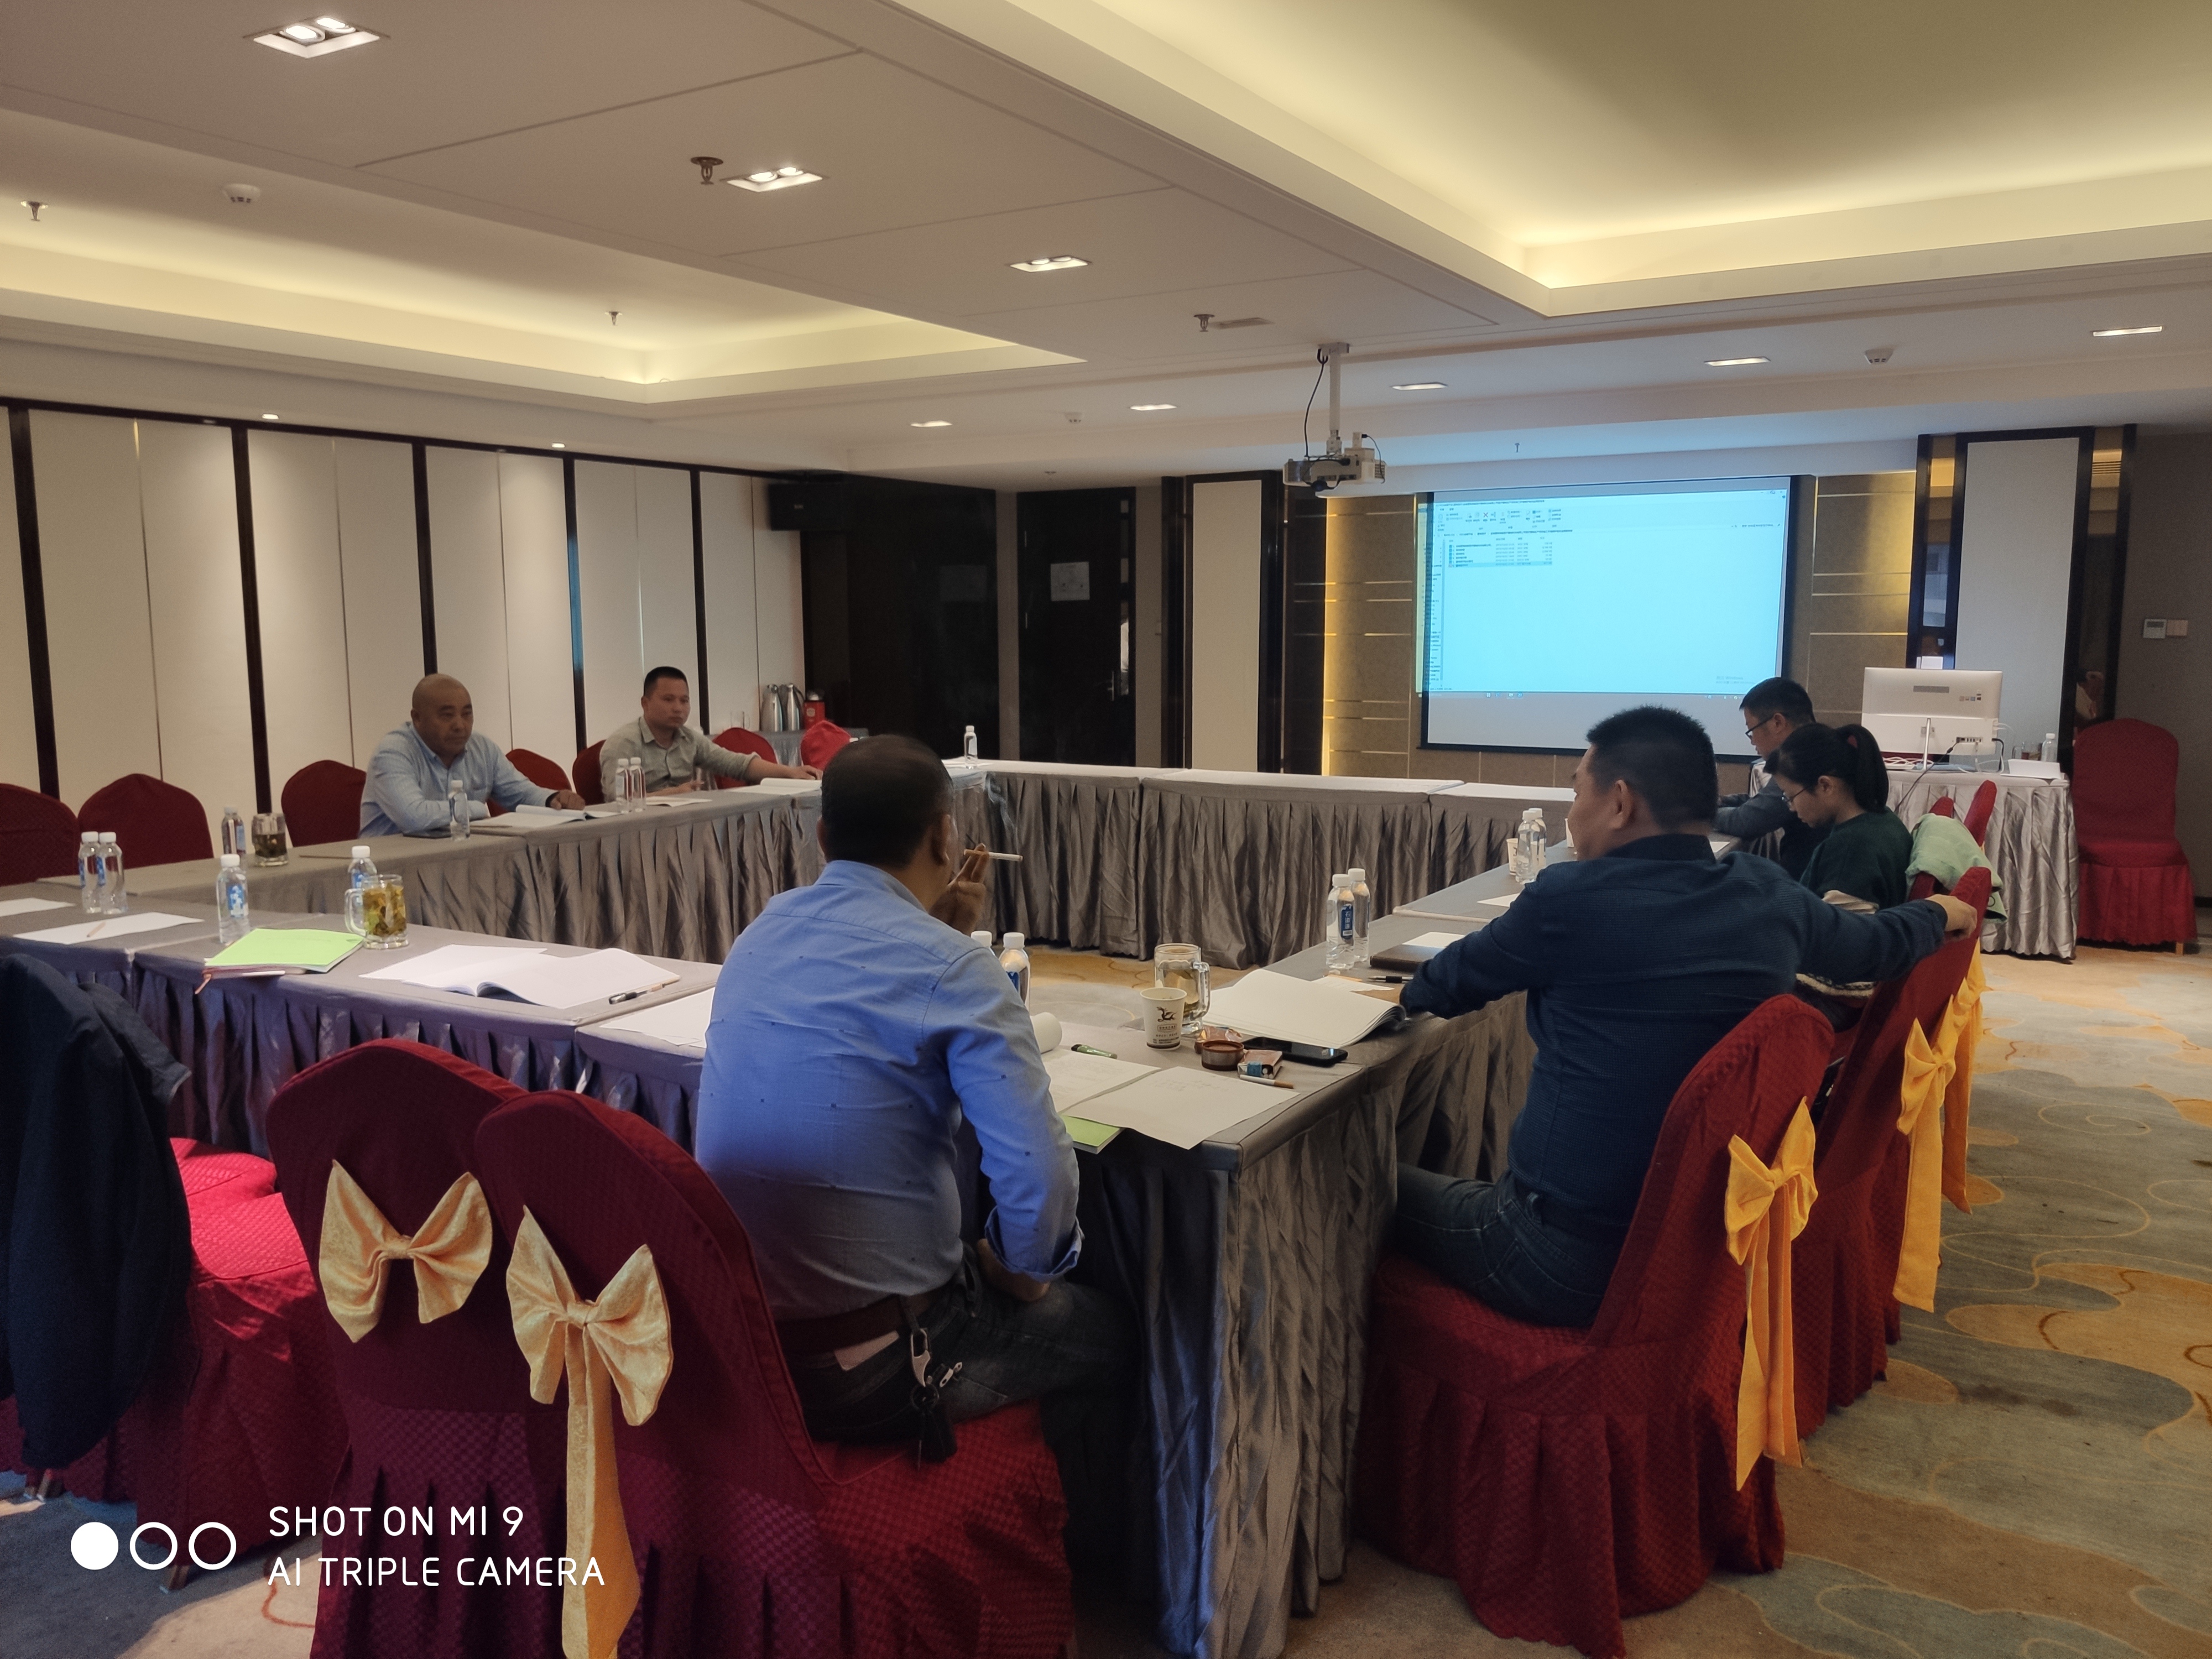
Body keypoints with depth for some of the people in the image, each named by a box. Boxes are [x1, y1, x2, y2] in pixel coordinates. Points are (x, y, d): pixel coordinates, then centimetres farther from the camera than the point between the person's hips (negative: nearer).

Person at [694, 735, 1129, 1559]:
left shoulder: (760, 934, 3)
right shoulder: (953, 967, -19)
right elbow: (1038, 1173, -25)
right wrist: (1023, 1269, -4)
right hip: (866, 1374, -7)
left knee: (967, 1266, 33)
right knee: (1100, 1327, 19)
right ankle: (1084, 1554, 41)